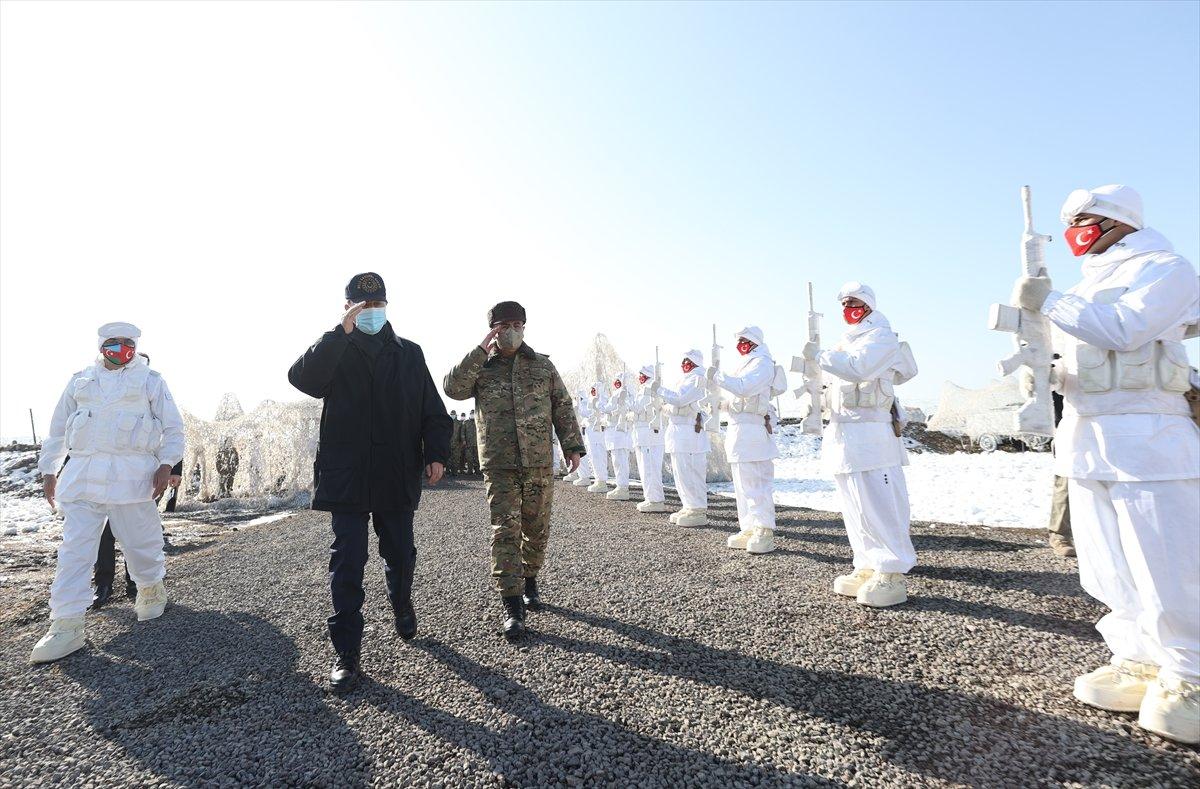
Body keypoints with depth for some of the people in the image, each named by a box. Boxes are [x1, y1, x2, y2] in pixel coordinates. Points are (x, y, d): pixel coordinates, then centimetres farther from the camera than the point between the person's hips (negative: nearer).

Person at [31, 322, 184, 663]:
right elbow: (58, 428, 21)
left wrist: (166, 465, -8)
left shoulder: (150, 380, 7)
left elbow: (173, 427, 4)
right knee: (74, 548, -1)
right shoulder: (81, 380, 16)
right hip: (83, 473, 3)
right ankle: (67, 626, 2)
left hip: (132, 475, -3)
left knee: (140, 542, 3)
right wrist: (49, 470, 16)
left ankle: (152, 589, 29)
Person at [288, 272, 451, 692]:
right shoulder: (334, 351, 5)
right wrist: (340, 332, -22)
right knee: (347, 564, 0)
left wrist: (437, 454, -4)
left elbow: (433, 410, 8)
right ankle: (346, 653, 11)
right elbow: (301, 377, -17)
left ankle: (402, 604, 43)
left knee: (400, 555, 14)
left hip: (396, 477, 2)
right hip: (346, 478, -1)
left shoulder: (409, 353, 9)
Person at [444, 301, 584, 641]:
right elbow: (452, 388, -13)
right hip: (499, 465, -2)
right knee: (505, 532, -5)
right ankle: (512, 606, 1)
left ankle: (530, 580, 35)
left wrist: (573, 446, 1)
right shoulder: (480, 367, 6)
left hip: (540, 463, 2)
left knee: (536, 528, 12)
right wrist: (481, 349, -12)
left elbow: (563, 407, 8)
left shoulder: (543, 365, 8)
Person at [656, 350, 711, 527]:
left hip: (689, 432, -10)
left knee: (691, 472, -8)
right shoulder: (687, 379, 21)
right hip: (679, 432, 10)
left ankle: (699, 511, -2)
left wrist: (660, 390, -8)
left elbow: (679, 399, -19)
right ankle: (689, 507, 22)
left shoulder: (696, 379, -10)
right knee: (680, 471, 13)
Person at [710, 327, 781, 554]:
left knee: (755, 483, -9)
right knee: (743, 482, 11)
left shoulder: (761, 362, -9)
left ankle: (764, 532, -4)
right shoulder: (750, 362, 22)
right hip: (740, 430, 10)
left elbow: (743, 387, -23)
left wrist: (717, 376, -14)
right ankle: (749, 529, 17)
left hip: (751, 431, -10)